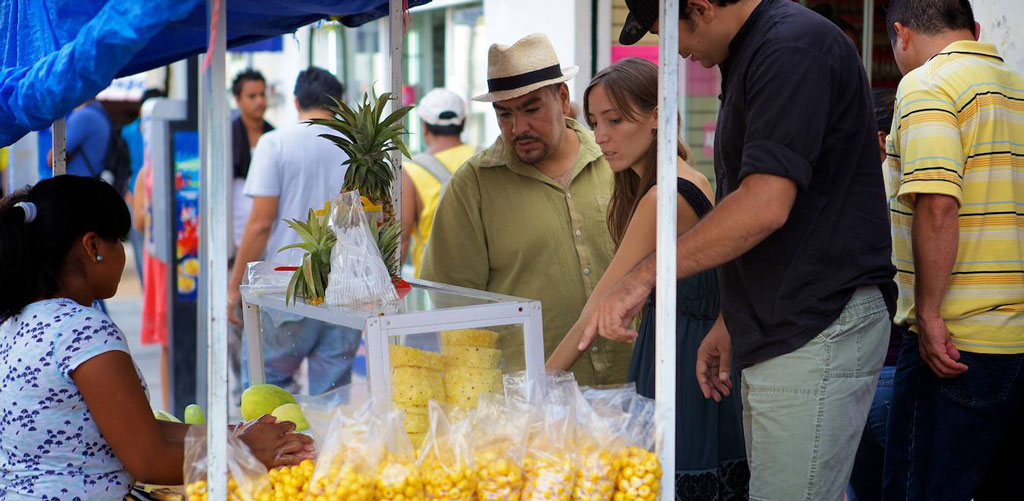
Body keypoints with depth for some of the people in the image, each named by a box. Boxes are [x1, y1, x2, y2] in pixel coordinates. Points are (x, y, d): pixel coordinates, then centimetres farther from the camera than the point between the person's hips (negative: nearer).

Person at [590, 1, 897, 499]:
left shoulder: (792, 47, -15)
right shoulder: (748, 56, 18)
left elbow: (765, 205, -24)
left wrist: (644, 276, -19)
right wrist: (729, 323, 23)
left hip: (816, 334, -11)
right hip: (773, 339, 11)